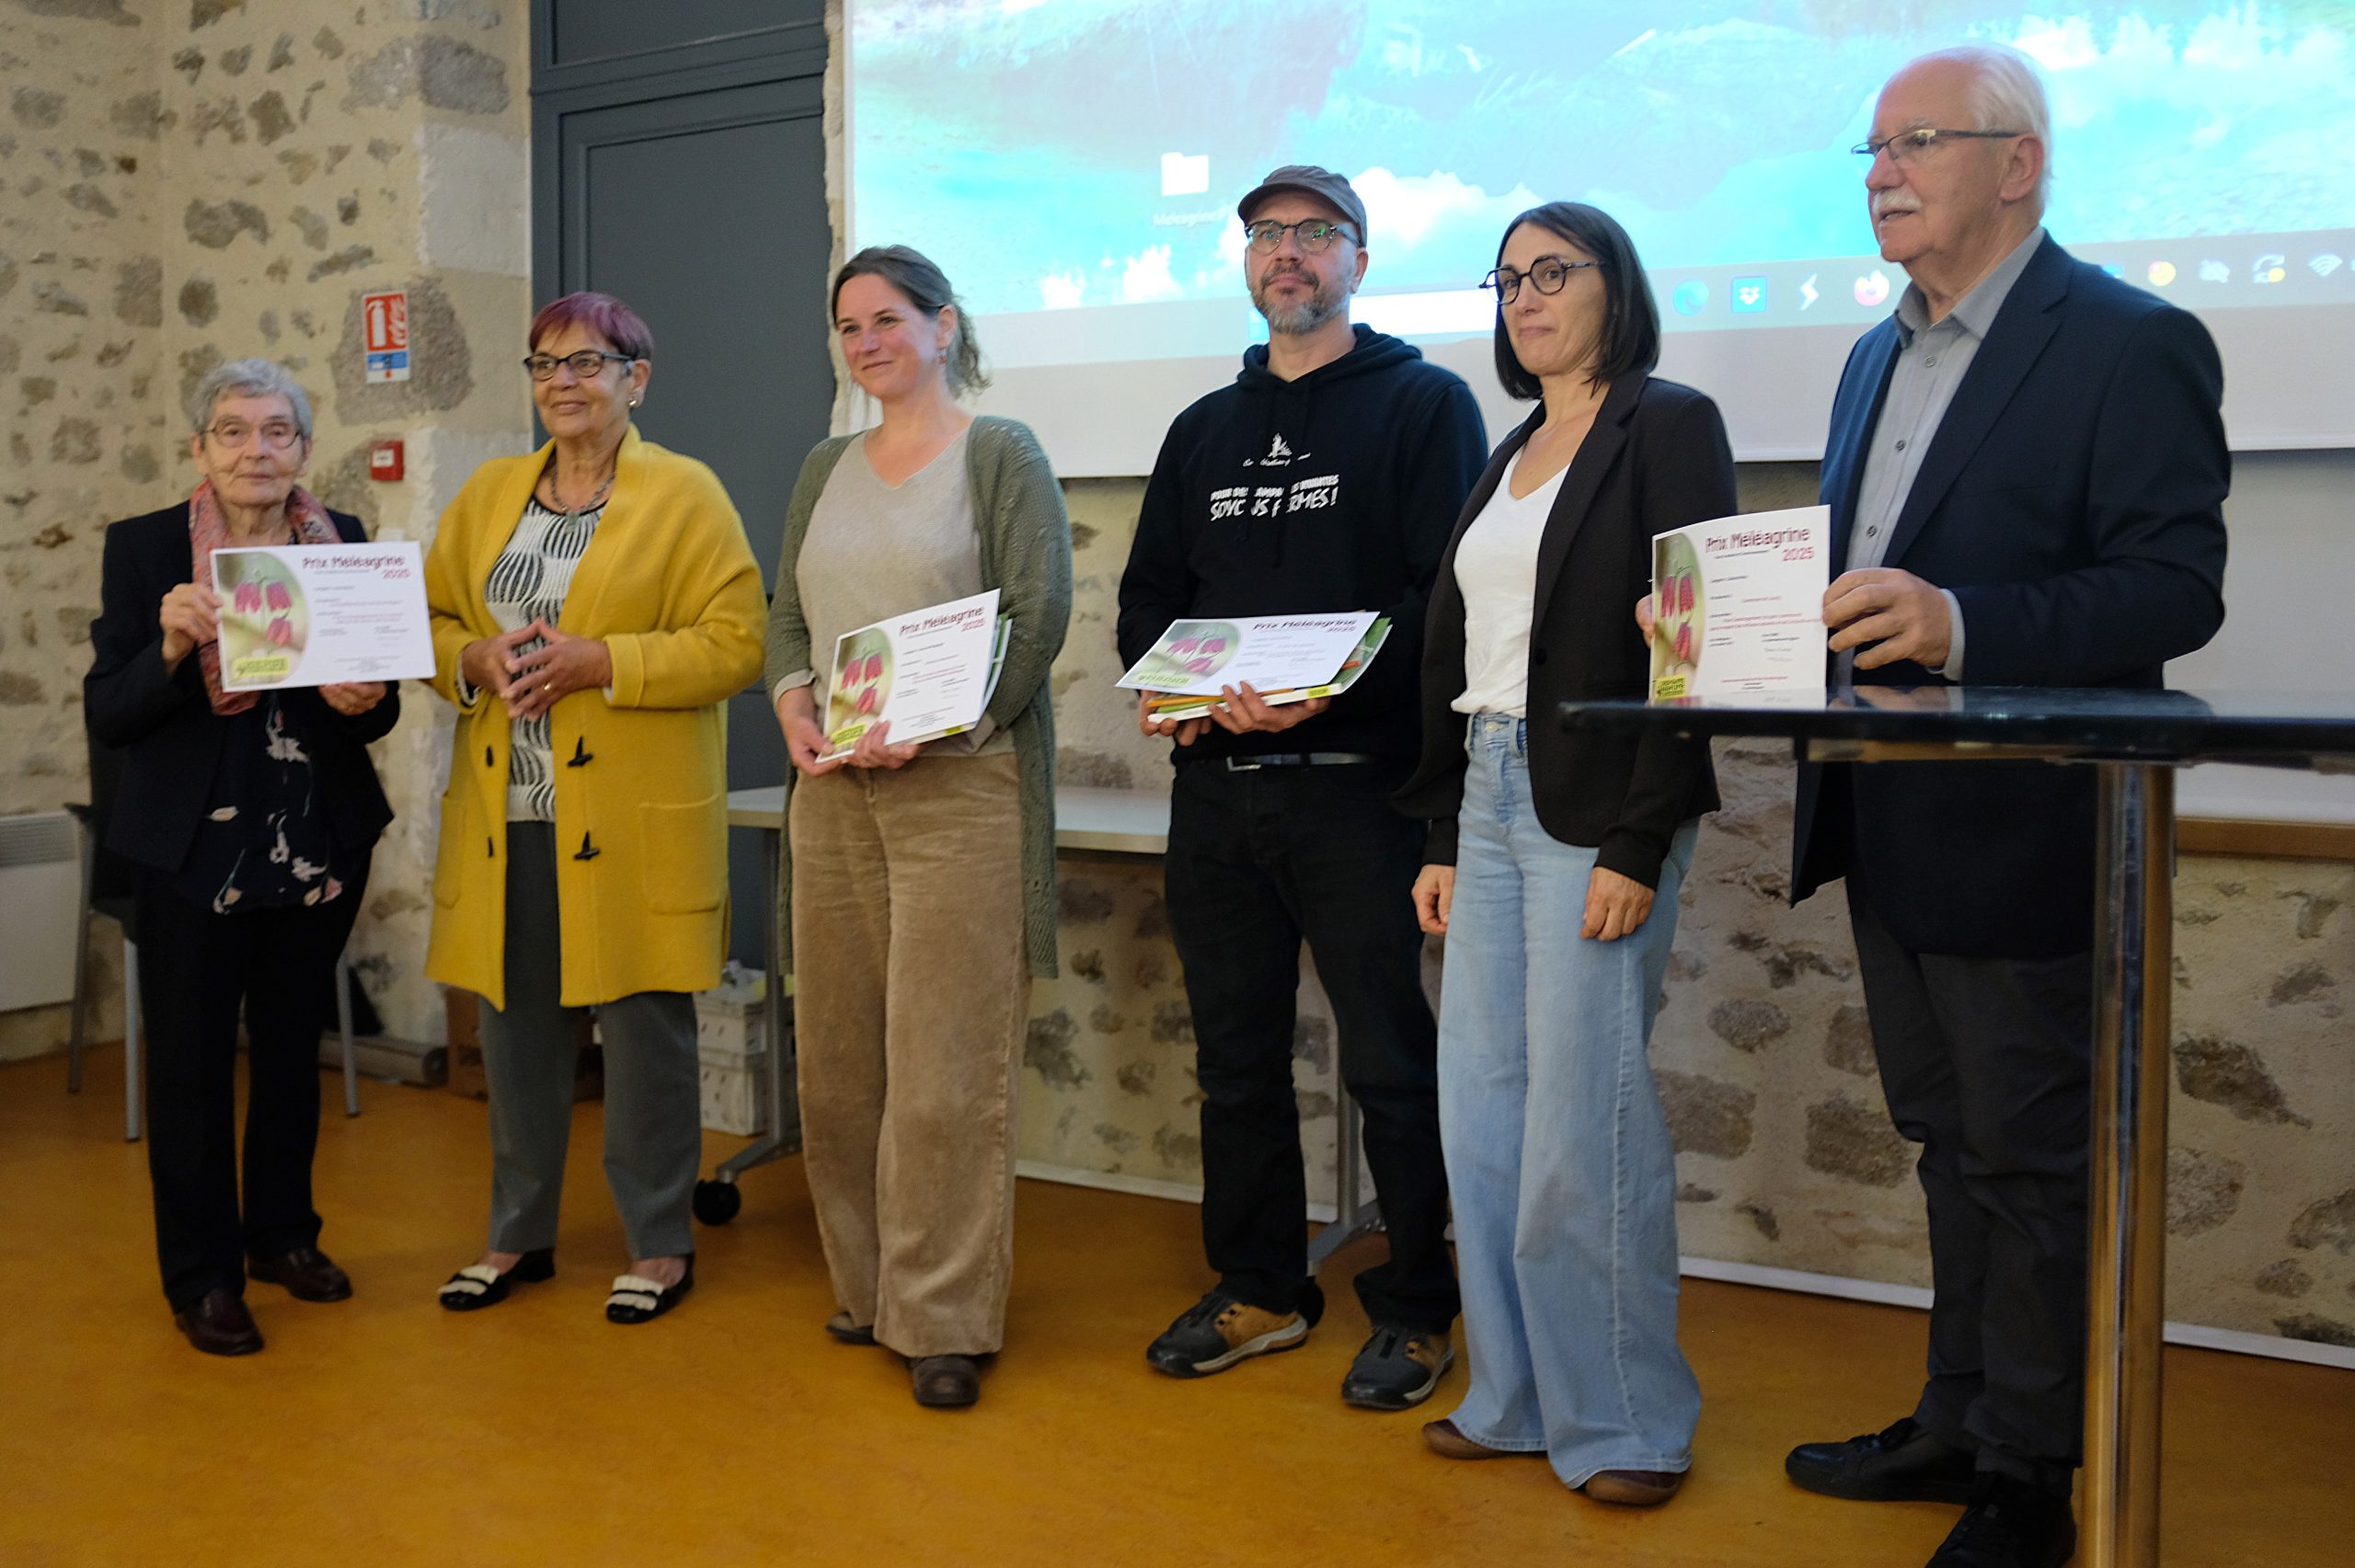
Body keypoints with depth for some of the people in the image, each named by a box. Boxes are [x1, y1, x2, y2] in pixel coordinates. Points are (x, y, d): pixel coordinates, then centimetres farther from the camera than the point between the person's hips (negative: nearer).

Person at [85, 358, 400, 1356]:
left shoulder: (342, 542, 1)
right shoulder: (144, 548, -5)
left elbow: (378, 705, 6)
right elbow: (106, 716, -7)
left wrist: (365, 701, -17)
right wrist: (171, 647, -25)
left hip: (320, 843, 3)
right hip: (196, 848, -2)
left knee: (293, 1043, 16)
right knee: (192, 1057, 4)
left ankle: (283, 1233, 33)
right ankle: (203, 1275, 17)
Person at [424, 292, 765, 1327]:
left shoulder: (686, 494, -2)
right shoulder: (487, 494, 15)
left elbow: (735, 645, -9)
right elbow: (431, 619, 17)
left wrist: (600, 661, -18)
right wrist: (474, 659, -6)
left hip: (629, 824, -5)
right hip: (505, 818, 5)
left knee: (643, 1026, 1)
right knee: (515, 1023, 12)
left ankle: (660, 1244, 16)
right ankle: (518, 1234, 27)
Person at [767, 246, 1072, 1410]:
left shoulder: (1001, 454, 1)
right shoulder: (826, 467, 18)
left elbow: (1036, 617, -8)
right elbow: (787, 614, 18)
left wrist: (925, 727, -17)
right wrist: (794, 712, -3)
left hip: (959, 788, -6)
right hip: (831, 792, 6)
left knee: (944, 1070, -5)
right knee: (838, 1056, 8)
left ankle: (946, 1319, 5)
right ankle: (866, 1284, 23)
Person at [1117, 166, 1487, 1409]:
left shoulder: (1423, 404, 1)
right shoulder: (1204, 431, 19)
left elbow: (1450, 594, -10)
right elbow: (1148, 594, 20)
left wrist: (1330, 692, -23)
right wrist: (1159, 684, -1)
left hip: (1357, 783, -6)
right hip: (1214, 787, 6)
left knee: (1391, 1062, 0)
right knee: (1235, 1056, 12)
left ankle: (1413, 1310, 15)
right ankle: (1258, 1288, 26)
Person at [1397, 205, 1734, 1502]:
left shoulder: (1668, 424, -3)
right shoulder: (1513, 454, 19)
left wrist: (1640, 846, -18)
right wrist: (1442, 838, 13)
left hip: (1595, 805, -8)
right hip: (1486, 799, 8)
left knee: (1582, 1123, -5)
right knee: (1480, 1115, 8)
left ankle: (1625, 1423, 11)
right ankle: (1518, 1398, 21)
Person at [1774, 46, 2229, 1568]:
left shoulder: (2133, 345, -11)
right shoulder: (1879, 355, 14)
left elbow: (2179, 586, -18)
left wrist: (1965, 627, -32)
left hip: (2018, 836, -8)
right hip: (1887, 831, 8)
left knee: (2029, 1160, 5)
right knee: (1950, 1142, 18)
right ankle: (1956, 1422, 33)